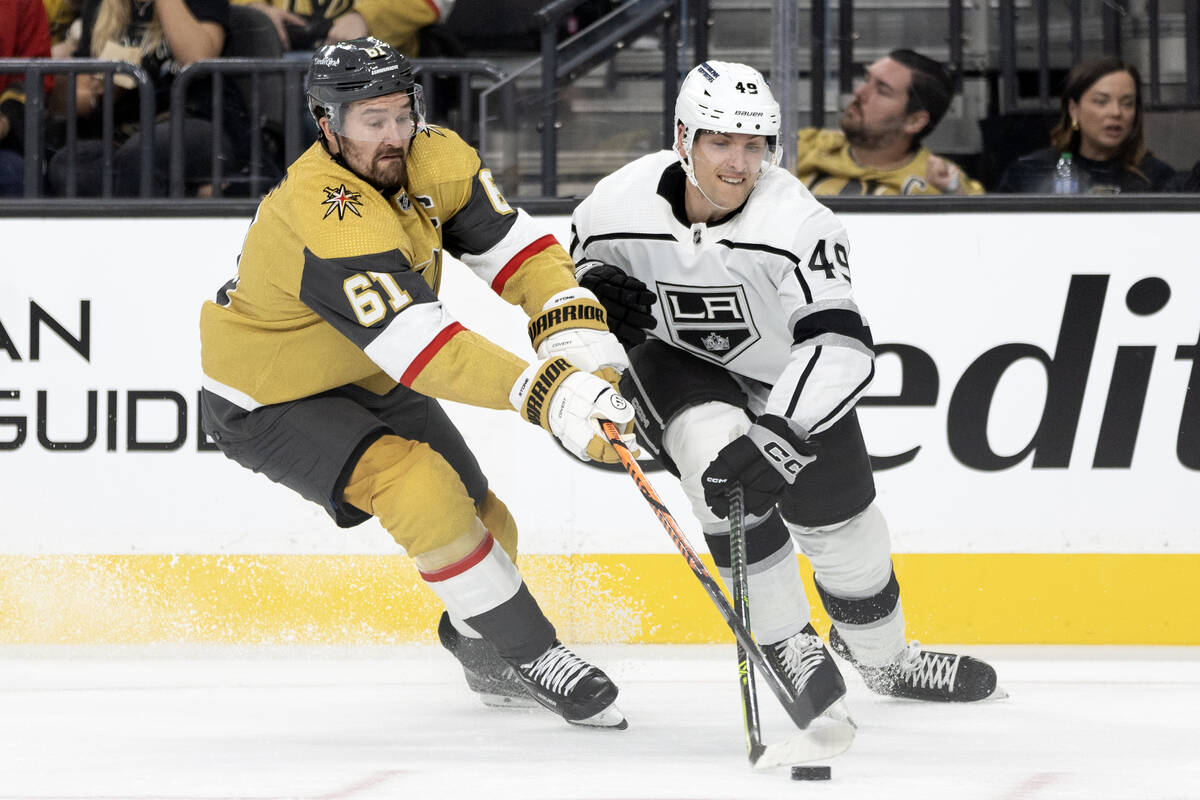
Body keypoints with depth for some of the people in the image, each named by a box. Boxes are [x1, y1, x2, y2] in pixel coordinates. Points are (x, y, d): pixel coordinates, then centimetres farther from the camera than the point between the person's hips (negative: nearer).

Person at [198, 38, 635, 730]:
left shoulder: (436, 160, -15)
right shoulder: (326, 218, -39)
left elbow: (517, 246, -12)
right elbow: (421, 347, -45)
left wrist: (575, 333, -31)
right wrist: (548, 394, -52)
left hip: (371, 383, 8)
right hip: (270, 404, -8)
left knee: (481, 521, 12)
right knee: (422, 487, -27)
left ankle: (483, 651, 42)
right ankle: (533, 655, -16)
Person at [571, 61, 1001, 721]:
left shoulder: (796, 224, -33)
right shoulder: (616, 209, -25)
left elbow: (840, 344, -43)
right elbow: (575, 279, -3)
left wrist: (778, 433, -57)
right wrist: (595, 302, -28)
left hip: (784, 375, 1)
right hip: (674, 365, 0)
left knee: (839, 514, 2)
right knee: (723, 459, -31)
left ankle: (884, 657, 34)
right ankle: (785, 644, -13)